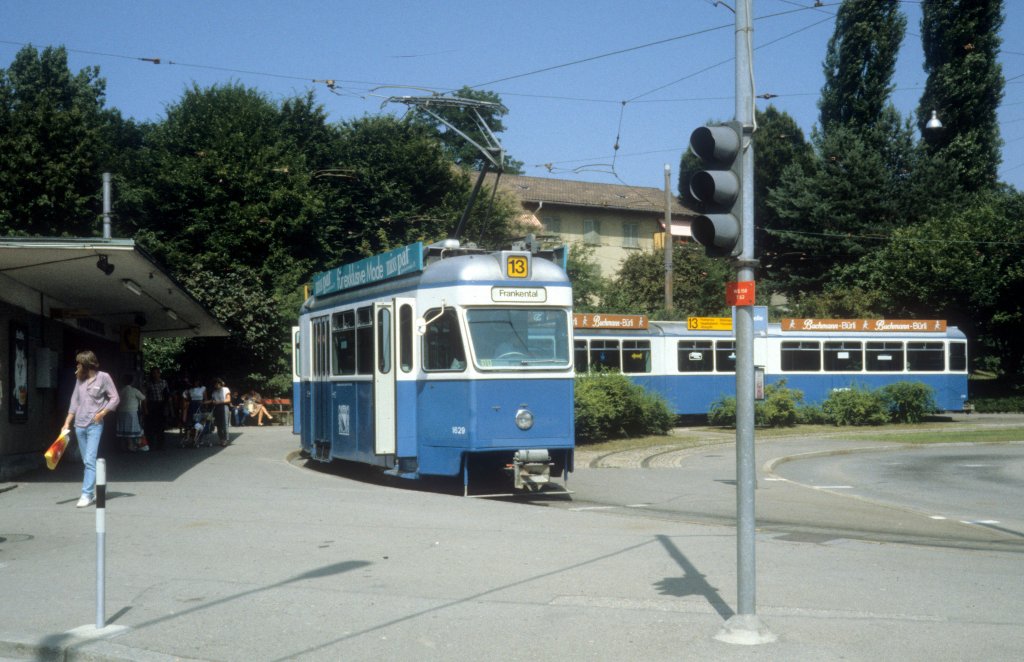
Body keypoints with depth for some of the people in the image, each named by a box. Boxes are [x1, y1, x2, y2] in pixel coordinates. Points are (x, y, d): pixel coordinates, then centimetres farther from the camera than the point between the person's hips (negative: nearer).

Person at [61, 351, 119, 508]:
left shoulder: (103, 377, -4)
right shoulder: (80, 379, 11)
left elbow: (115, 398, -3)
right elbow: (75, 401, 14)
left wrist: (102, 413, -12)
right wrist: (67, 423, 10)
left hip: (95, 425, -6)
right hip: (79, 425, 6)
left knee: (90, 460, -13)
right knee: (87, 461, 9)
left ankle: (87, 495, -14)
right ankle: (97, 491, 20)